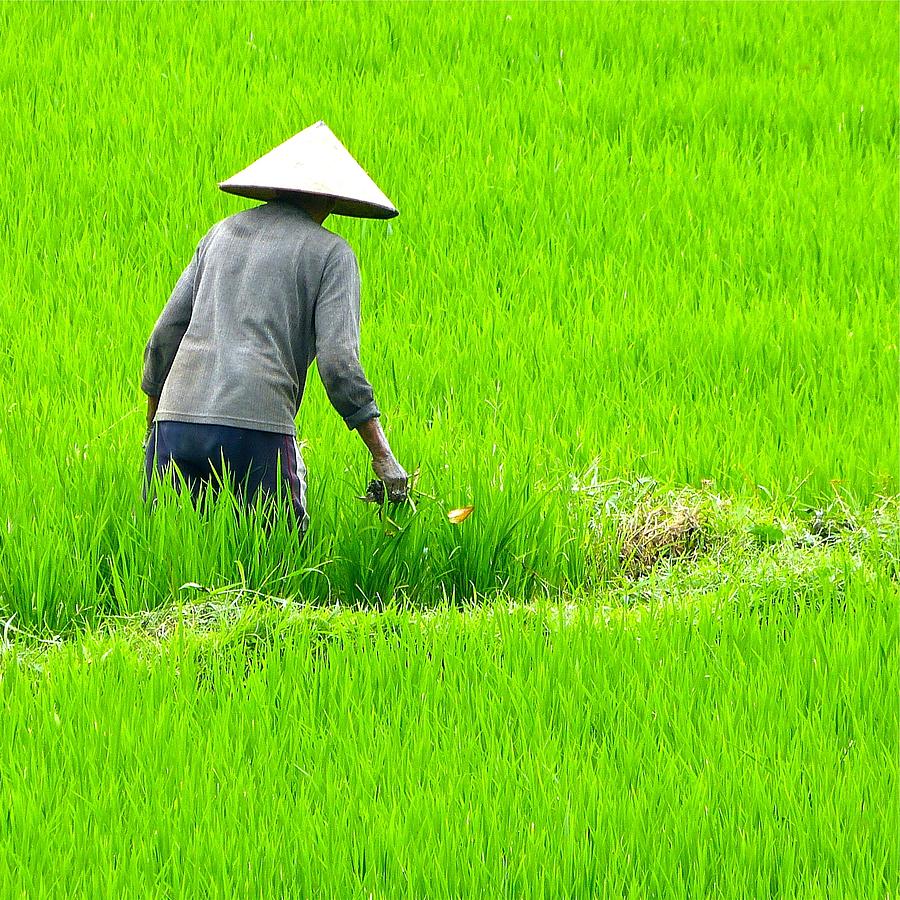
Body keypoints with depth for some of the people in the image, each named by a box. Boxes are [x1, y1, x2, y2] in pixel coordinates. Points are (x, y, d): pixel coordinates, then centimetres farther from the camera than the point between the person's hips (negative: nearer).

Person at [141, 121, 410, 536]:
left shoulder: (222, 233, 21)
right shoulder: (329, 251, 7)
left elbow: (164, 336, 20)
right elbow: (339, 361, -4)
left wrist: (152, 427, 31)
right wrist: (383, 456, -2)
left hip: (177, 418, 4)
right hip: (256, 424, -4)